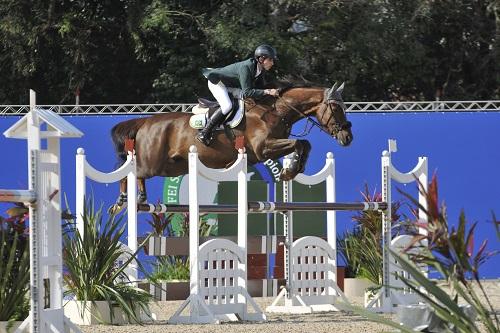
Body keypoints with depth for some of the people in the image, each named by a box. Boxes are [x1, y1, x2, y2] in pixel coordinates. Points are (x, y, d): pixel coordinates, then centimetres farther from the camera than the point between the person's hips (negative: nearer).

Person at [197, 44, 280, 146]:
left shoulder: (260, 70, -10)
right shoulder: (245, 68, -37)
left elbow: (259, 87, -1)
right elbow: (247, 92, -41)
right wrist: (267, 92, -45)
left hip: (231, 85, 10)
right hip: (216, 81, -10)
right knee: (227, 106, -27)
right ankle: (204, 133, -20)